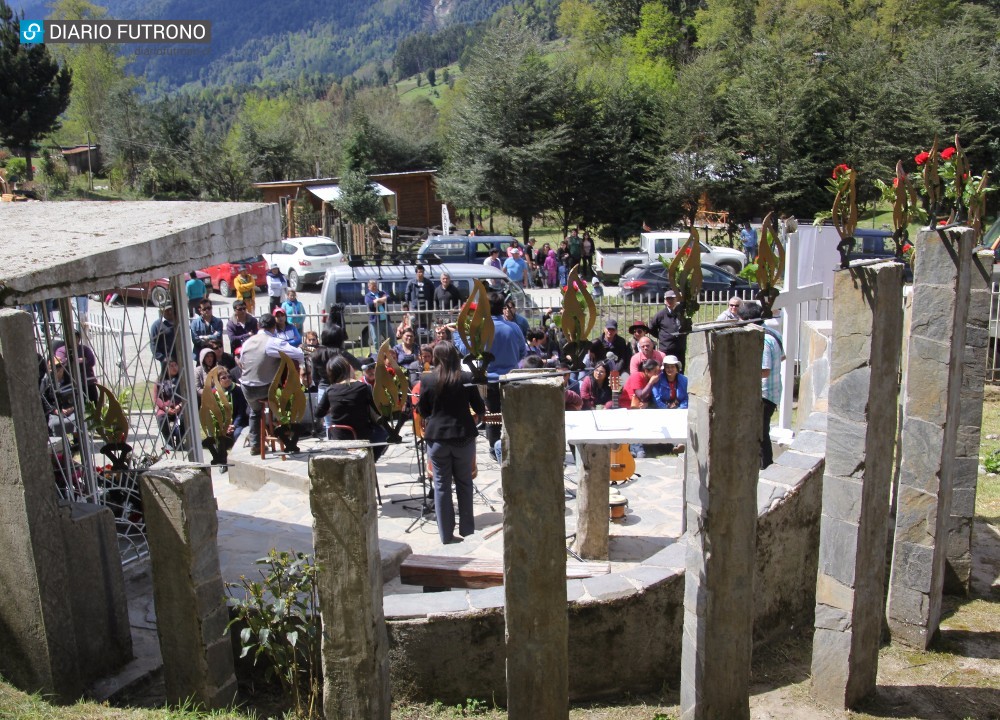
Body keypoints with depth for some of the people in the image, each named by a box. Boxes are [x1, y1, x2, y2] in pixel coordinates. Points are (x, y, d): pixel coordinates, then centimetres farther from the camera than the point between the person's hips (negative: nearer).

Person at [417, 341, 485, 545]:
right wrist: (477, 419, 23)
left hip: (437, 438, 0)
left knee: (441, 485, 7)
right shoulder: (466, 379, -5)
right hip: (463, 436, 0)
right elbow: (480, 409, 1)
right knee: (464, 483, 13)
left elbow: (423, 411, 3)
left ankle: (446, 534, 11)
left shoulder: (427, 380, -4)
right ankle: (467, 529, 20)